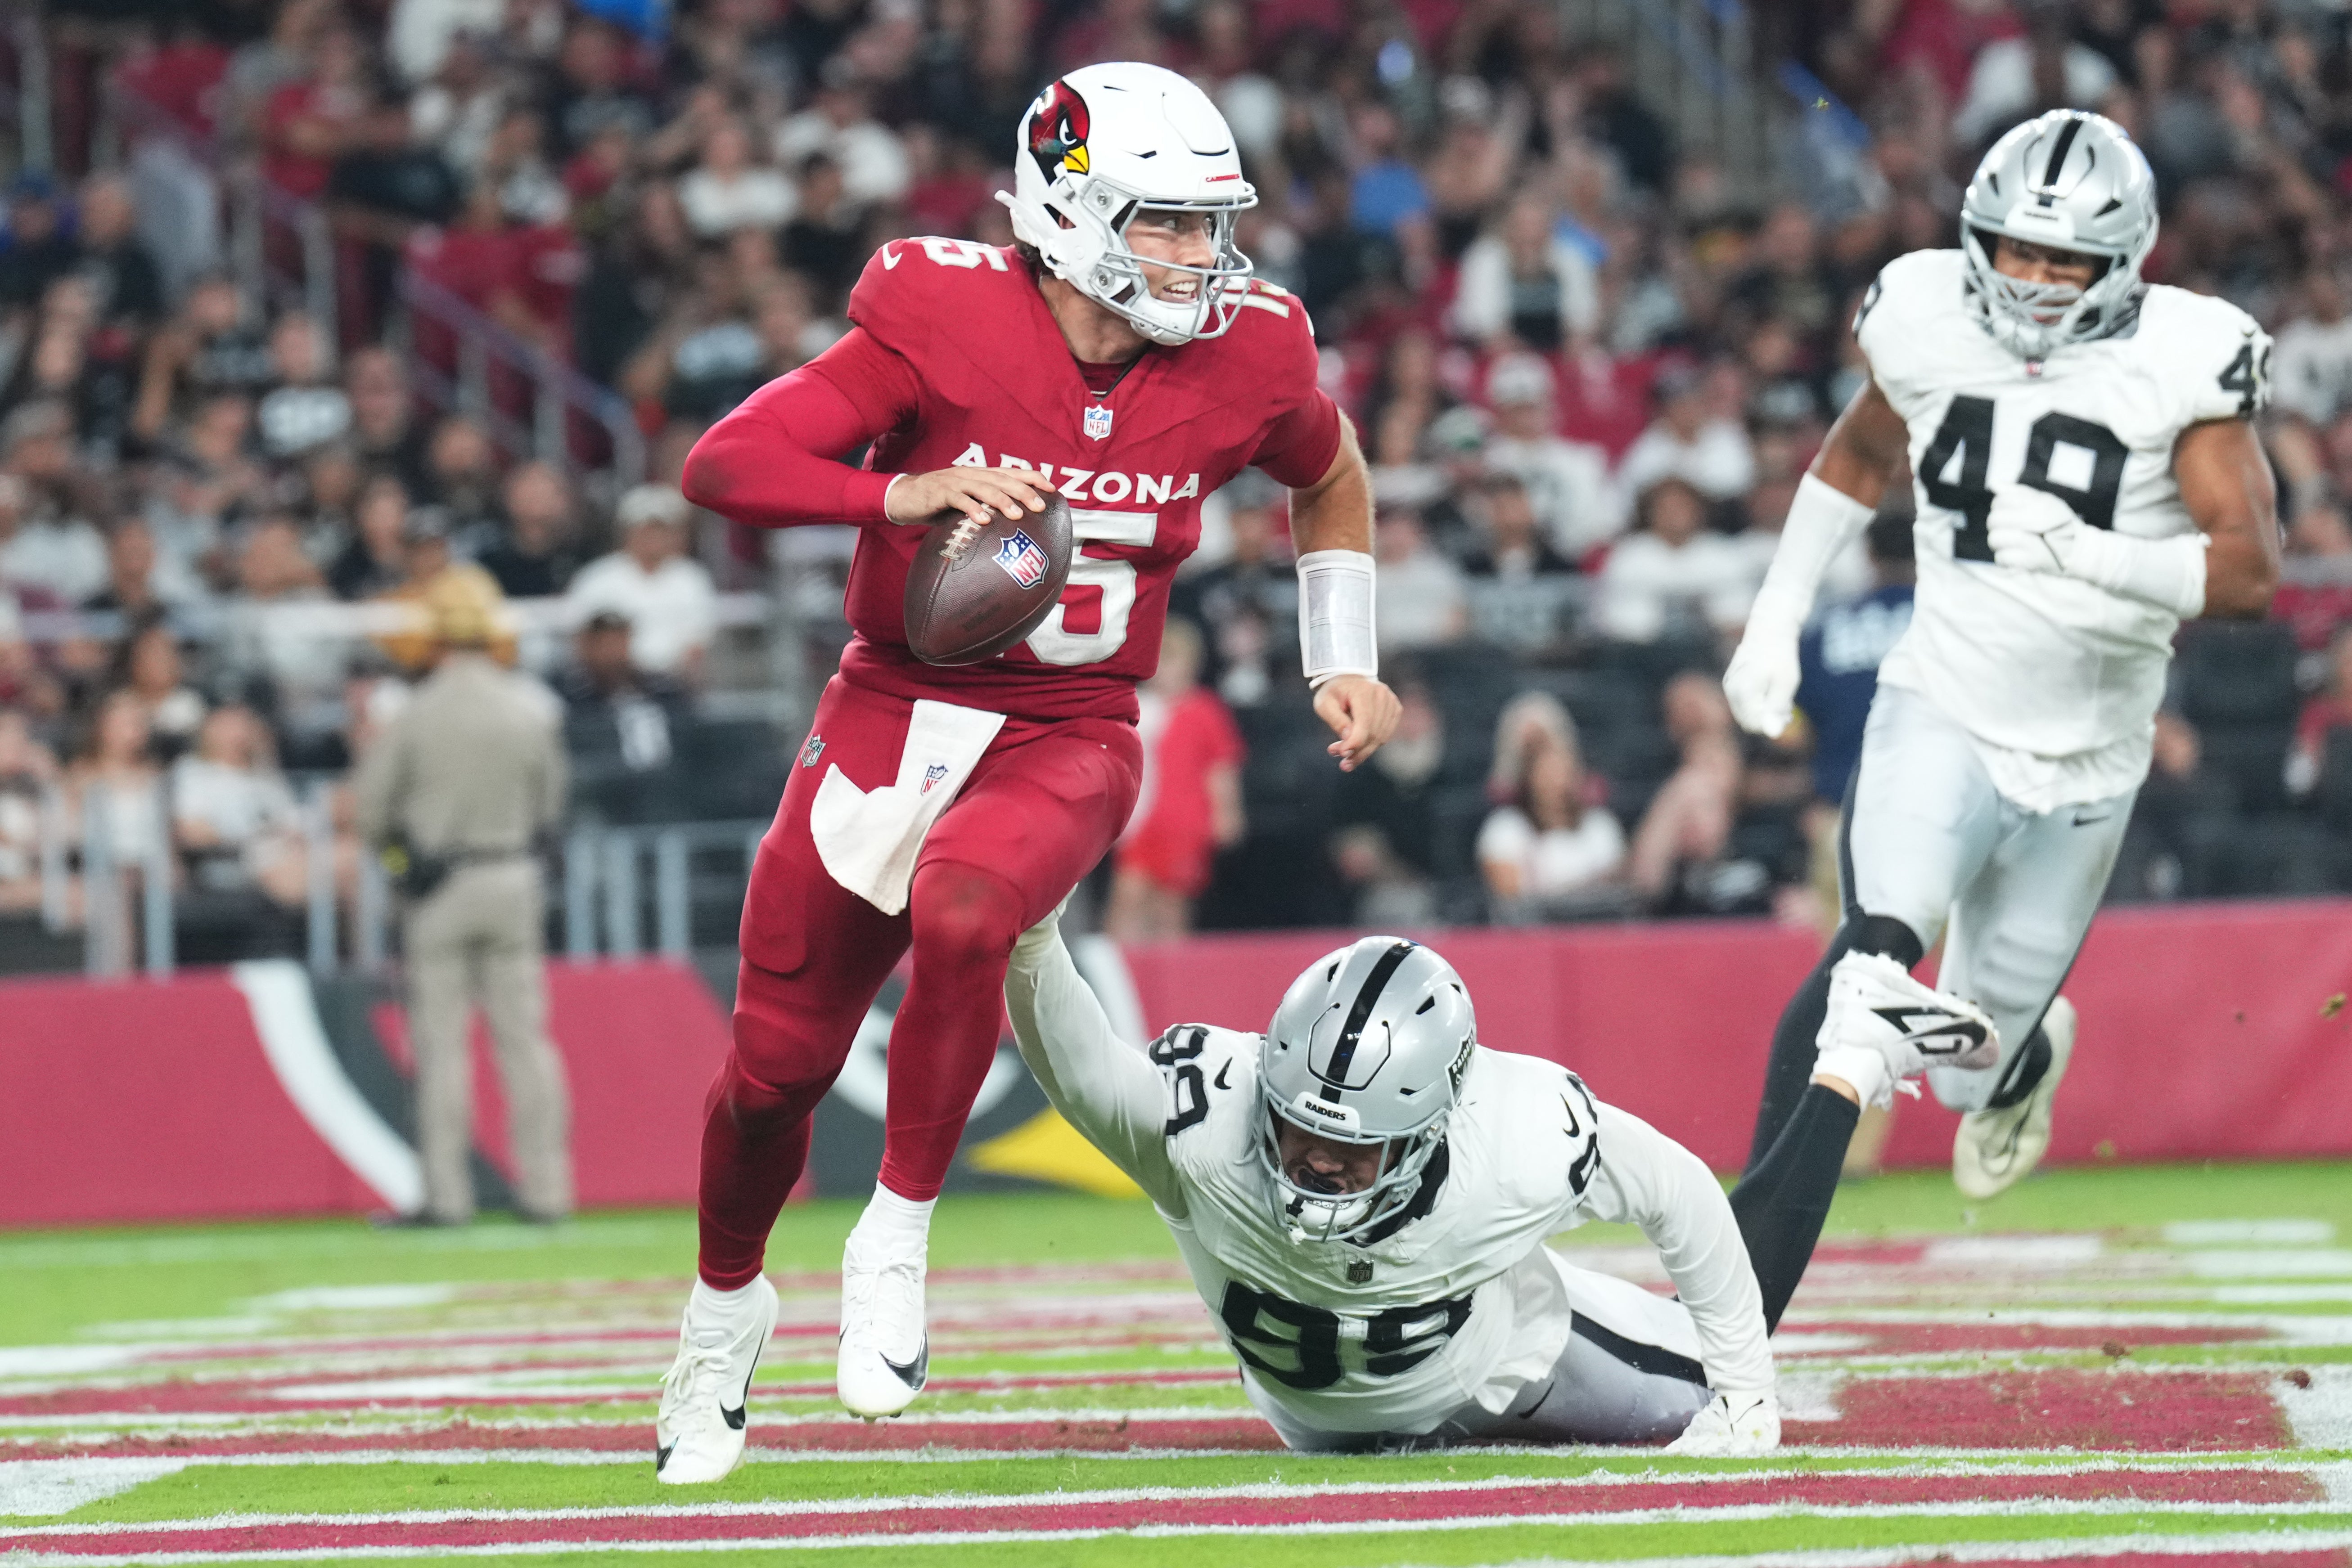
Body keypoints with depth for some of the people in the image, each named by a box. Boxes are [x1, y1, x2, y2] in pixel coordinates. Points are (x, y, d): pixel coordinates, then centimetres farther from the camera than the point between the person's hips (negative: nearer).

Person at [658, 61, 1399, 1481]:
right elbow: (725, 465, -18)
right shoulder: (948, 322, -14)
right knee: (777, 1066, 3)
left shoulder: (1244, 360, -4)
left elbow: (1331, 478, 20)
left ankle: (896, 1242, -15)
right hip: (894, 712, 0)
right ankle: (727, 1304, 33)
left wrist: (1344, 665, 13)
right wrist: (909, 492, -30)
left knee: (961, 915, -34)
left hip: (1069, 742, 0)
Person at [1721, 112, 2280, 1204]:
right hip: (1942, 714, 0)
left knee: (1968, 1071, 12)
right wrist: (1775, 619, 14)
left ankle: (2028, 1058, 50)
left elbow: (2250, 569, -18)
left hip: (2083, 768, 0)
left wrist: (2091, 553, -34)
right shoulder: (1929, 321, -4)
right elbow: (1860, 455, 18)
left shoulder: (2181, 365, -12)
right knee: (1877, 960, -29)